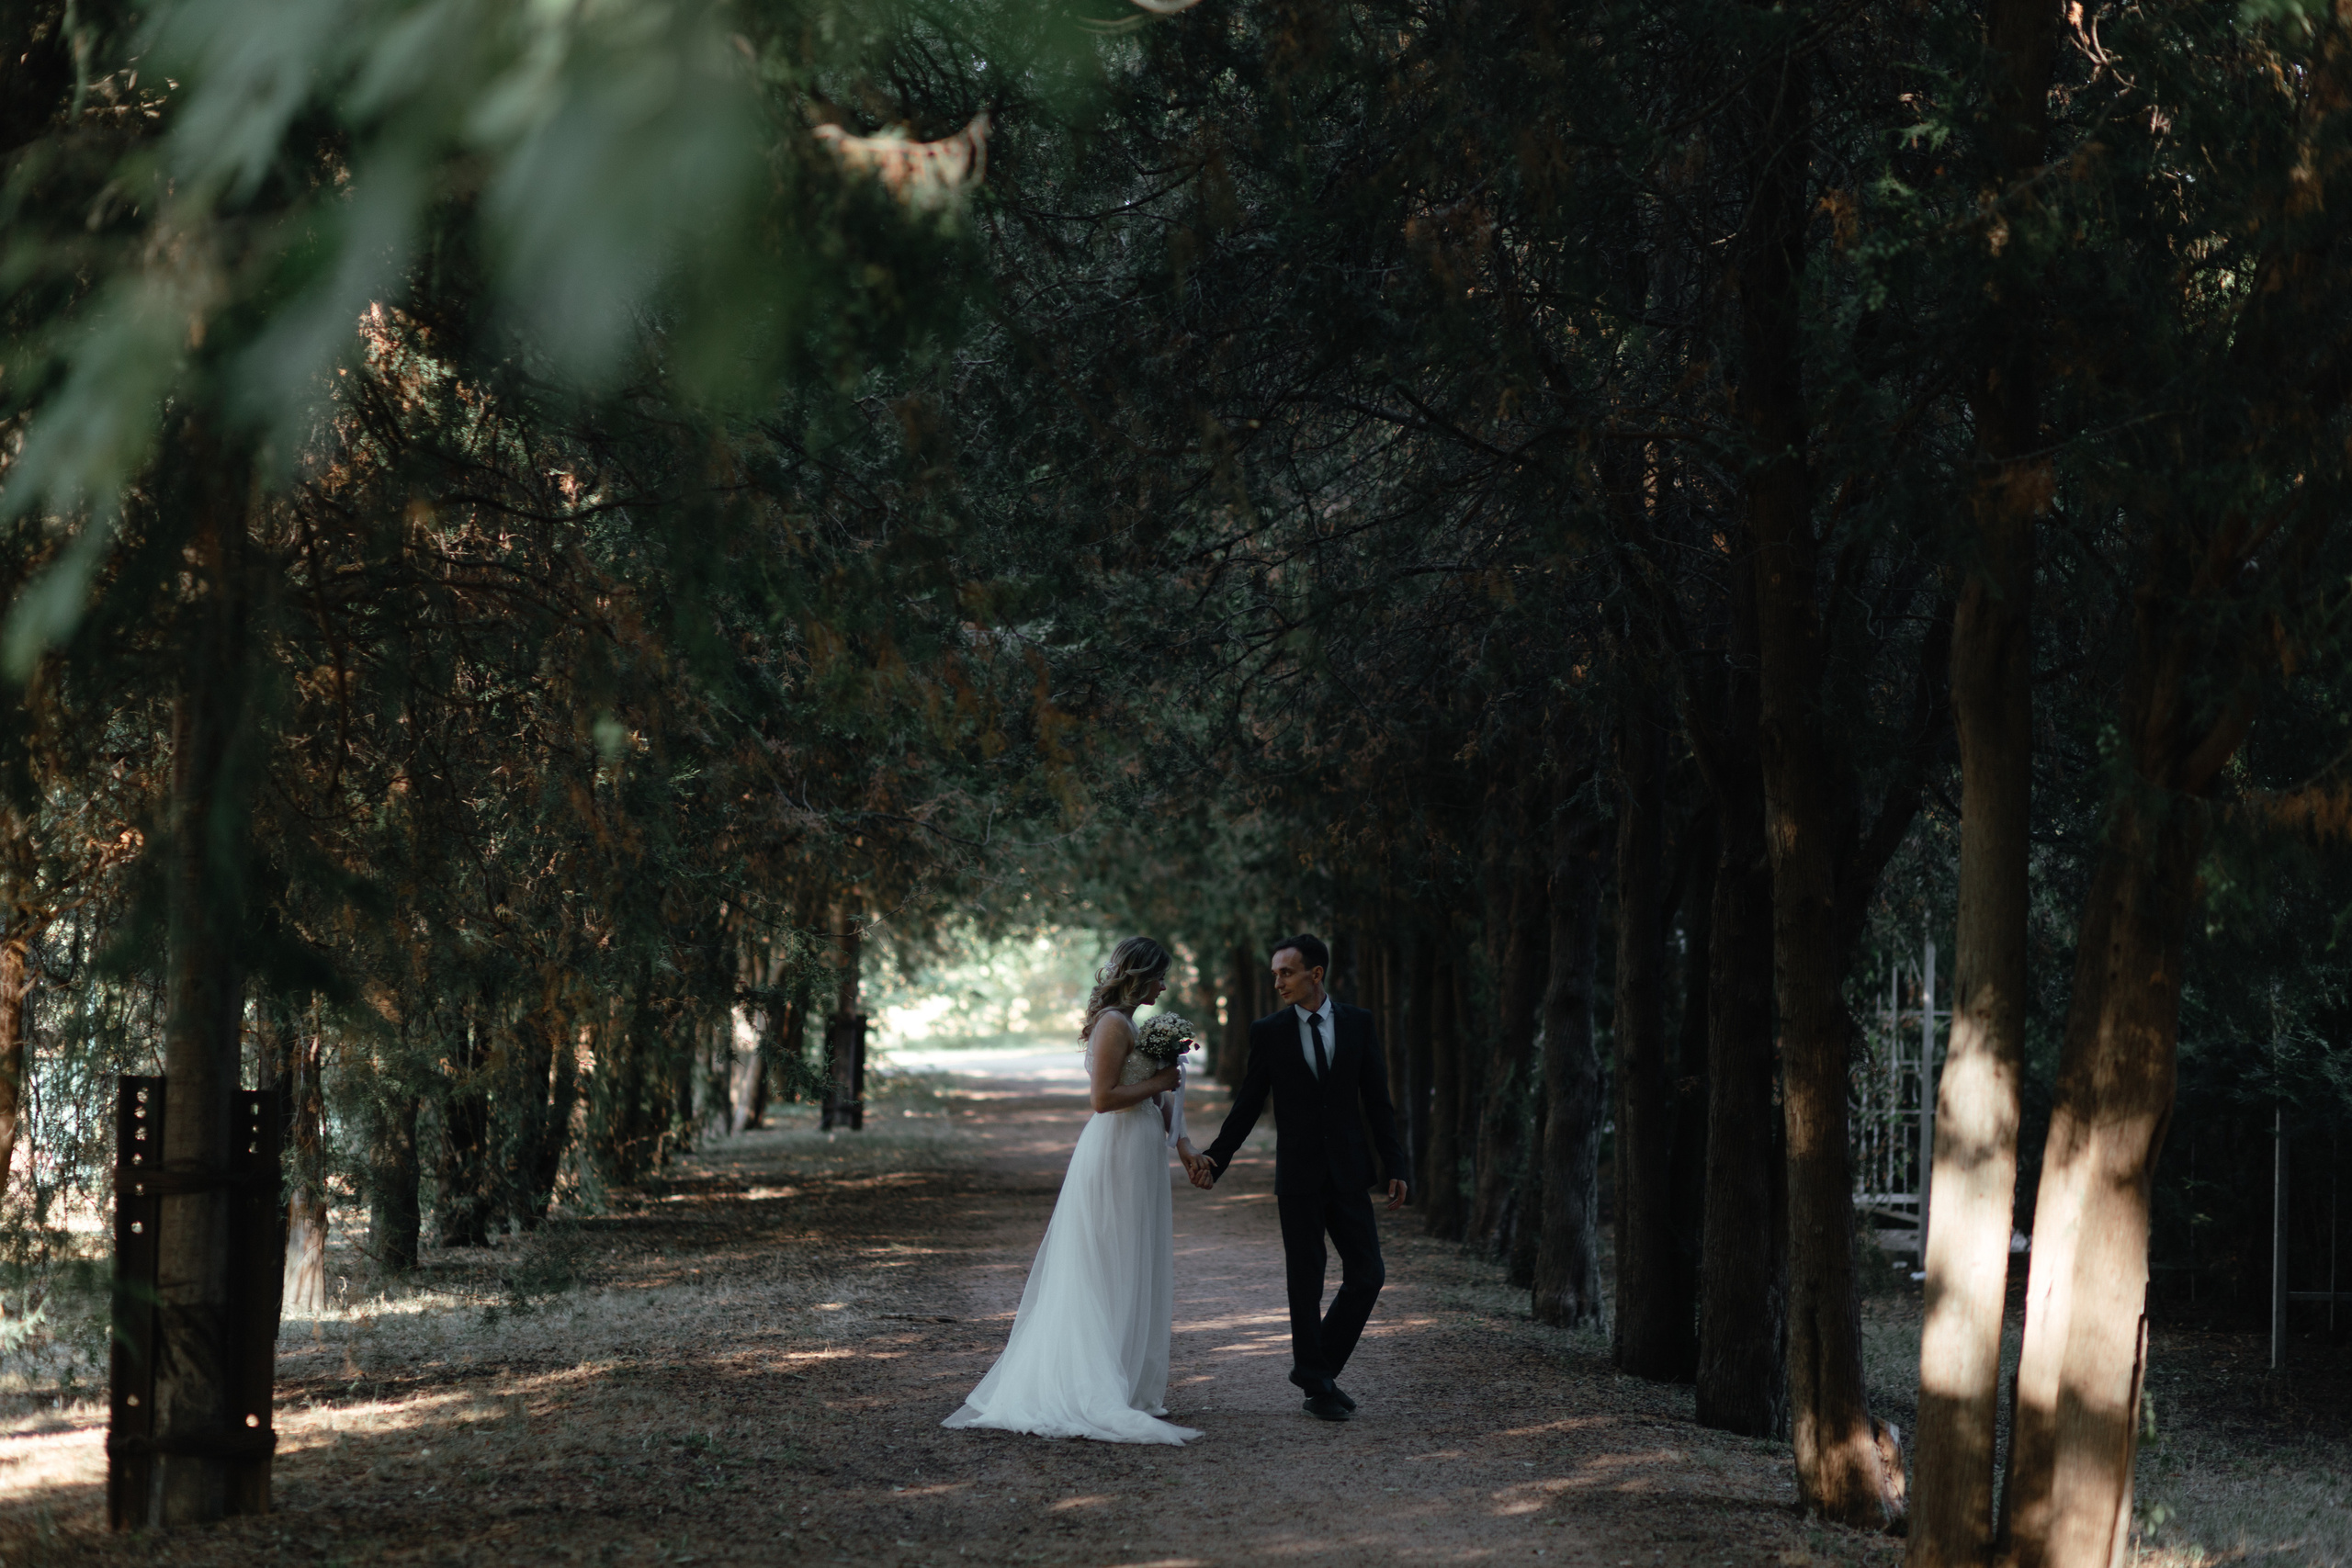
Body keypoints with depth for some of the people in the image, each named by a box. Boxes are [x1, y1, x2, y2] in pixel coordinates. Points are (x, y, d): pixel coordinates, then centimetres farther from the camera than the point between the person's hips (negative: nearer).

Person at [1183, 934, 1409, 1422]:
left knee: (1367, 1275, 0)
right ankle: (1317, 1386, 11)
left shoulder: (1357, 1023, 3)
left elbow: (1377, 1101, 5)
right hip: (1298, 1176, -2)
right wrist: (1214, 1158, -7)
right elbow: (1247, 1106, 3)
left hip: (1348, 1174, 2)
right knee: (1306, 1282, 2)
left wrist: (1395, 1166, 0)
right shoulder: (1268, 1032, 0)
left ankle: (1320, 1366, 17)